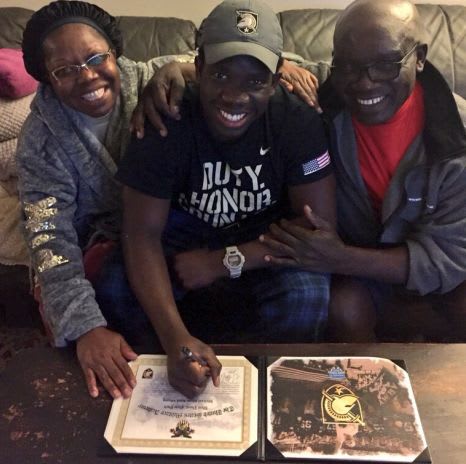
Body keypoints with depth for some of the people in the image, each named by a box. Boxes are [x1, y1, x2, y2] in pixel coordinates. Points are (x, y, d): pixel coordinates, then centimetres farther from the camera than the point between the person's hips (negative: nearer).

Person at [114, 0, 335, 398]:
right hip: (185, 234, 1)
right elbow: (142, 233, -26)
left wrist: (226, 261, -27)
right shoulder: (165, 121, -23)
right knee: (117, 289, -25)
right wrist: (175, 337, -40)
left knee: (307, 294, -29)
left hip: (263, 242, 0)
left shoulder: (297, 121, -22)